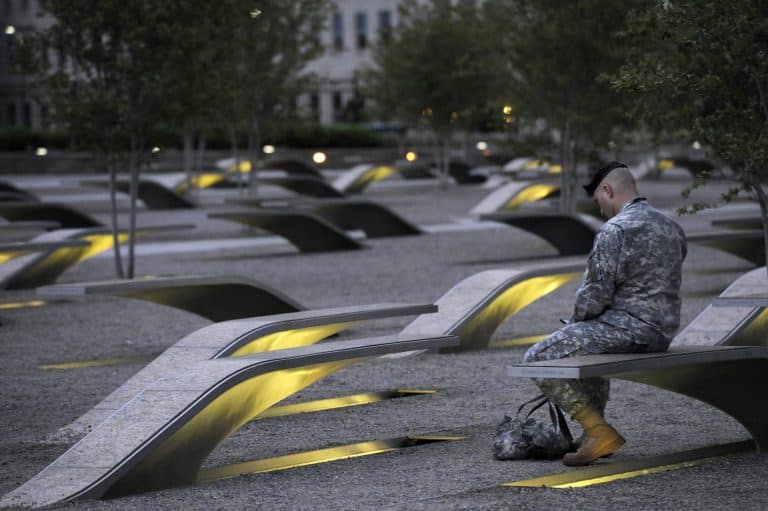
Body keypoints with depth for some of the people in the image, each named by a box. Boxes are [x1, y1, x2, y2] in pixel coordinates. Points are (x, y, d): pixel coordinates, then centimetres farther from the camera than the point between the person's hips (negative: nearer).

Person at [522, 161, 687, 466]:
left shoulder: (615, 230, -15)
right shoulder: (671, 226, 13)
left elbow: (596, 294, -17)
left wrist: (576, 319, 5)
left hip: (629, 328, -9)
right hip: (663, 333, 9)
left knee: (537, 359, -4)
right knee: (591, 342, 38)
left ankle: (599, 432, -9)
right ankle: (593, 432, 32)